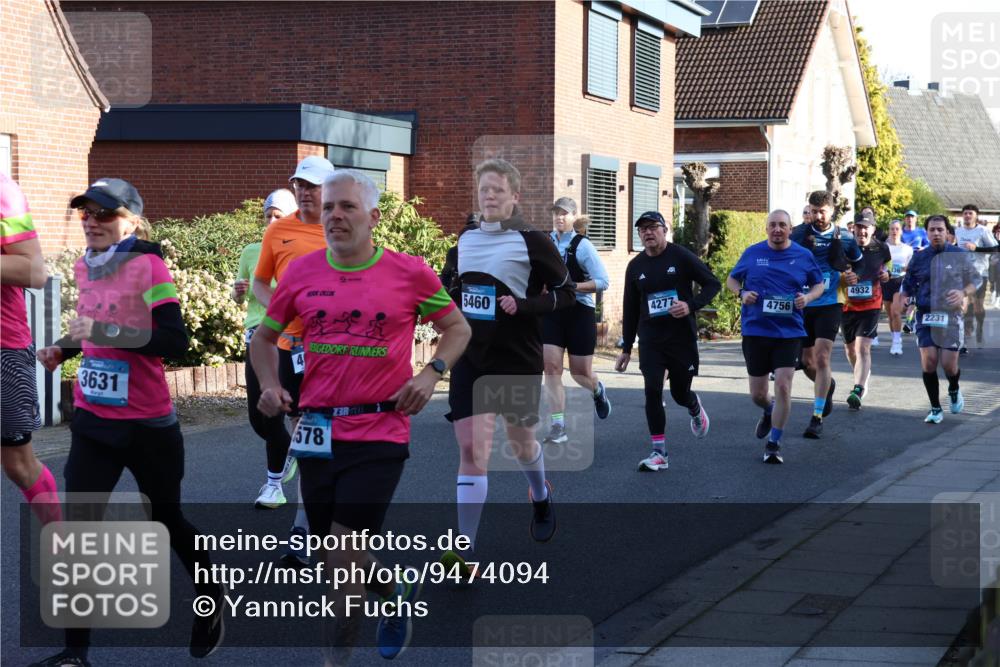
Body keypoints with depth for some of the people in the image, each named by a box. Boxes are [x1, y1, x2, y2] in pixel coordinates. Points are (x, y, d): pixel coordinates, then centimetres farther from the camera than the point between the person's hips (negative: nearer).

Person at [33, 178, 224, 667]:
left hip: (147, 424, -5)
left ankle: (212, 596, 39)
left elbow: (174, 342, -24)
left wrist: (106, 331, -30)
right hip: (92, 422, 5)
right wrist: (62, 349, 5)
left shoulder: (148, 266, -15)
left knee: (164, 520, 12)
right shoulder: (85, 268, 5)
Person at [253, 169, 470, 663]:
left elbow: (457, 329, 10)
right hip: (317, 432, 4)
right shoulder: (302, 271, 4)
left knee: (342, 559, -9)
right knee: (334, 559, 12)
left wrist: (431, 373, -6)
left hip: (380, 434, -4)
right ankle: (397, 591, 42)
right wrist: (270, 386, 0)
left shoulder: (409, 272, -2)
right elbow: (265, 335, 17)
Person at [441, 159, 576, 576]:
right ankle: (464, 552, -10)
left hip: (518, 358, -2)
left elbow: (566, 293, -7)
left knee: (521, 440, 17)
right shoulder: (466, 240, 7)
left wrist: (524, 305, -21)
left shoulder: (531, 241, -9)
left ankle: (541, 496, 52)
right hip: (470, 358, 3)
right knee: (472, 449, -9)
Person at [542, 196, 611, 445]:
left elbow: (602, 282, -13)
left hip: (579, 313, -3)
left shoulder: (582, 245, -8)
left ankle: (598, 390, 42)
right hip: (551, 313, 3)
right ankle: (558, 426, -8)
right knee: (551, 367, -10)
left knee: (580, 372, 5)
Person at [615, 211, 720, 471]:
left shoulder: (681, 256, -6)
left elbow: (713, 283, -2)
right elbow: (630, 309, 13)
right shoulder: (635, 266, 6)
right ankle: (659, 453, -3)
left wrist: (691, 305, -19)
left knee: (680, 392, 7)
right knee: (652, 392, -9)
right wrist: (626, 348, 13)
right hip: (650, 339, 3)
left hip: (682, 337, -2)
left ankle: (695, 409, 45)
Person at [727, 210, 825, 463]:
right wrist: (742, 293, -8)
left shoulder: (804, 256, 3)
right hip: (755, 330, 1)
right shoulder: (752, 253, 3)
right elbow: (731, 280, 14)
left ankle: (774, 443, 2)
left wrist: (808, 297, -8)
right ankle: (769, 411, 45)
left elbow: (819, 285, 14)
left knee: (783, 386, -12)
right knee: (757, 394, 8)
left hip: (789, 331, -1)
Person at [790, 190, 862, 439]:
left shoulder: (844, 238, 1)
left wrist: (853, 277, 0)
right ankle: (827, 385, 45)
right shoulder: (798, 234, 0)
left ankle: (817, 418, -11)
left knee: (821, 358, -15)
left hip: (830, 304, -2)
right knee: (807, 362, 11)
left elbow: (859, 263, 18)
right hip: (802, 304, 2)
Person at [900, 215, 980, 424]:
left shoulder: (960, 255, 2)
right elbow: (908, 285, 15)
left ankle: (954, 390, 32)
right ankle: (936, 409, 6)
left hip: (951, 315, -1)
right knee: (928, 361, -9)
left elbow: (976, 280, 9)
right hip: (926, 315, 1)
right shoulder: (918, 258, 7)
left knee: (949, 365, -5)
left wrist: (963, 293, -11)